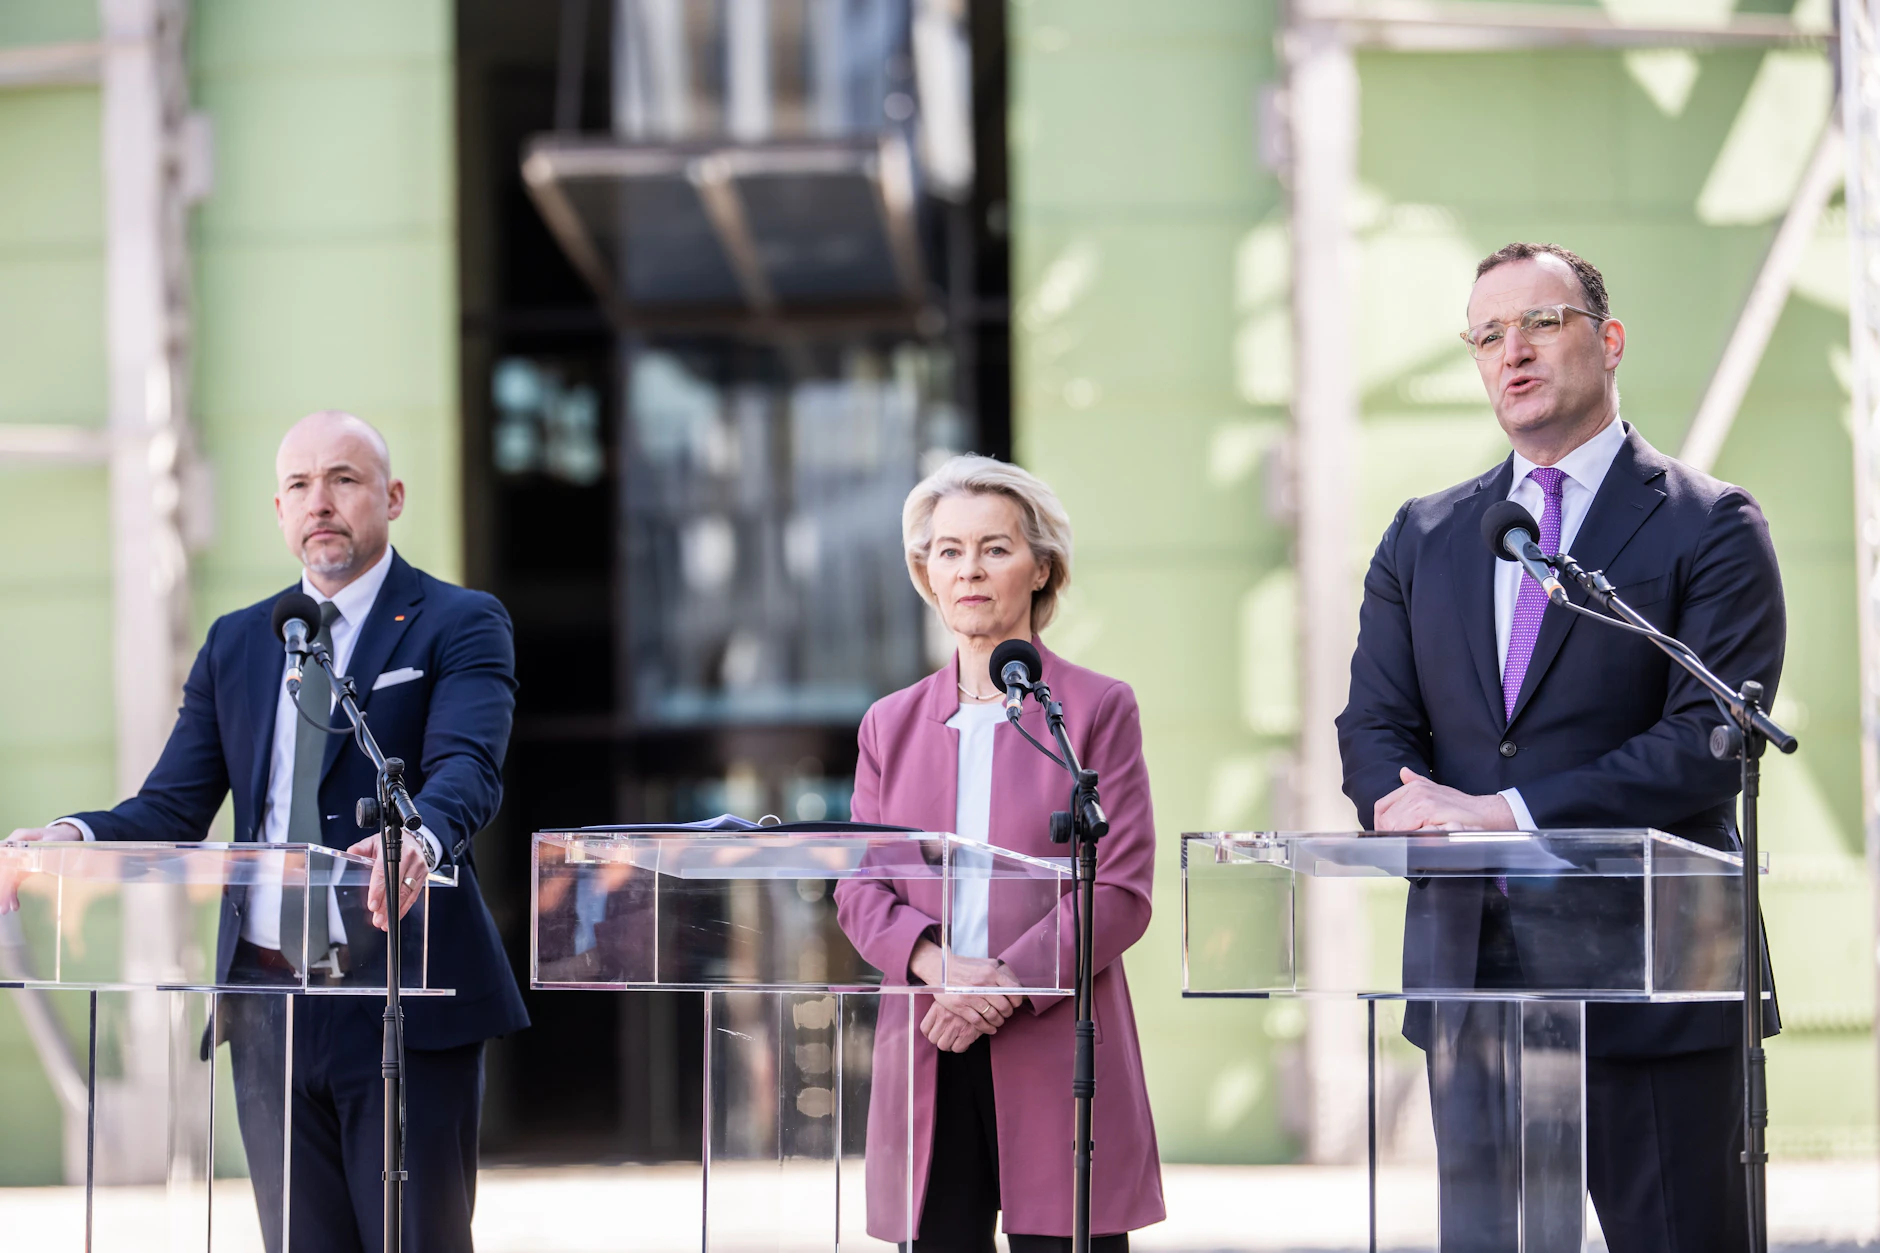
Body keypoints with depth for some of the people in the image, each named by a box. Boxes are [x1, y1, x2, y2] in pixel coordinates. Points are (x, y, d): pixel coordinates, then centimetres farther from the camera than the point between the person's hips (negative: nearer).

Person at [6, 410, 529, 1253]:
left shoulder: (459, 625, 0)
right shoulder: (235, 643, 16)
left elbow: (467, 770, -18)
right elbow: (171, 810, 11)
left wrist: (419, 836, -41)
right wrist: (77, 836, -11)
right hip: (271, 1009, 5)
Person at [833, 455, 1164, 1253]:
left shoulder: (1098, 709, 4)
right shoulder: (891, 724, 15)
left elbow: (1122, 891, -2)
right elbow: (858, 890, 9)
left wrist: (1007, 983, -14)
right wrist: (936, 963, -11)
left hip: (1055, 1052, -3)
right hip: (927, 1051, 3)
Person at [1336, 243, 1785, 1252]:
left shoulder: (1709, 526, -1)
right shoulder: (1423, 538, 16)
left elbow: (1710, 742, -12)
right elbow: (1373, 728, 10)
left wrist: (1510, 813, -18)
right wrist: (1423, 814, -14)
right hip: (1468, 970, 5)